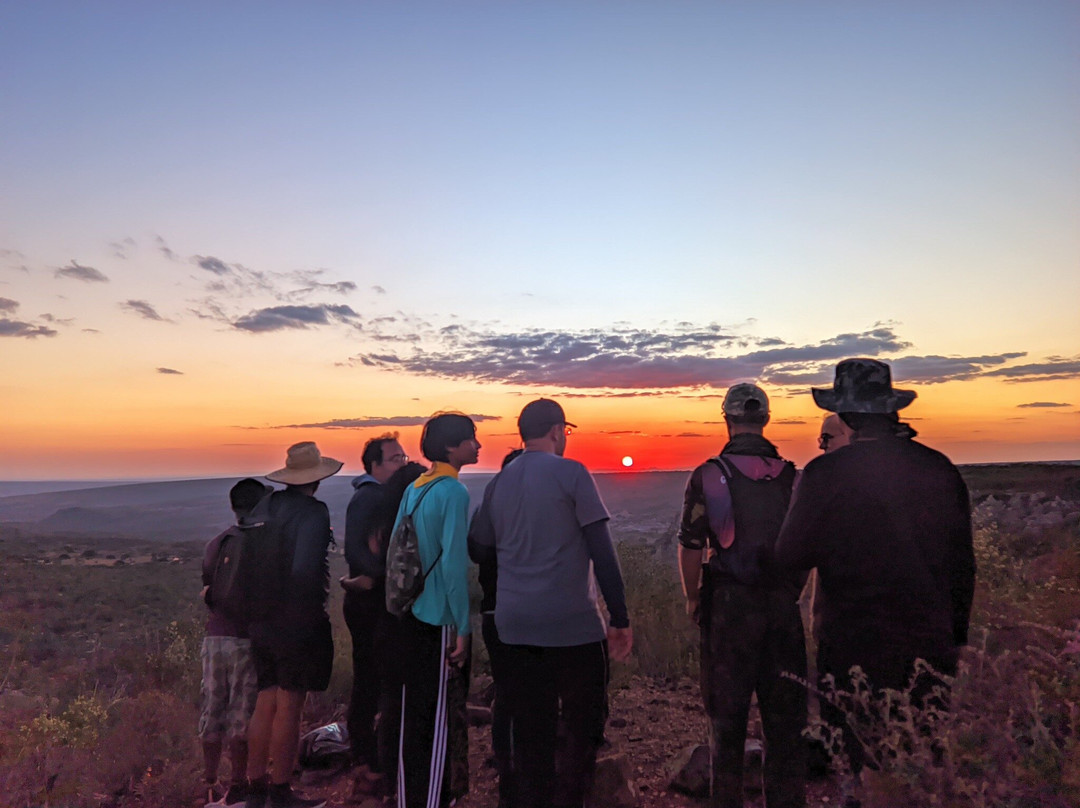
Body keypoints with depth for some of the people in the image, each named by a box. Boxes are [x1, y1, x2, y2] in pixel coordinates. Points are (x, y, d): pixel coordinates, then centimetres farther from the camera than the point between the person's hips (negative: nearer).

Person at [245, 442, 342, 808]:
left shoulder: (264, 507, 5)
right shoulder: (314, 512, -16)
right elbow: (305, 569, -26)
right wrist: (318, 607, -12)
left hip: (261, 623, 7)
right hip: (298, 624, -7)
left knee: (265, 704, 16)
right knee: (288, 708, 4)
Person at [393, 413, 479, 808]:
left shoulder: (413, 489, 10)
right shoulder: (453, 492, -14)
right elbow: (454, 563, -19)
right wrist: (463, 627, -16)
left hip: (411, 616, 8)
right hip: (440, 619, -8)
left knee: (412, 712, 16)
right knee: (442, 718, 2)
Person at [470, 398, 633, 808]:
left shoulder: (499, 482, 7)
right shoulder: (571, 473, -7)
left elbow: (480, 550, 15)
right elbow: (602, 552, -11)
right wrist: (620, 620, -6)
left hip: (515, 625, 5)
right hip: (572, 623, -5)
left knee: (530, 732, 14)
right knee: (582, 727, 9)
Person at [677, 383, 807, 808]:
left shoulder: (708, 475, -8)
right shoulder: (791, 475, 1)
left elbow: (690, 546, -8)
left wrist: (692, 599, 5)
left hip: (728, 604, -2)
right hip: (784, 604, 3)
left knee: (727, 713, 11)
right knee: (785, 713, 14)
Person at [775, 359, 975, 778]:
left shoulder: (825, 473, -16)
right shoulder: (940, 468, -1)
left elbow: (791, 555, -8)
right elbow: (962, 561, 7)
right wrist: (956, 635, 18)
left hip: (855, 650, -4)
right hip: (932, 646, 5)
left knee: (857, 762, 11)